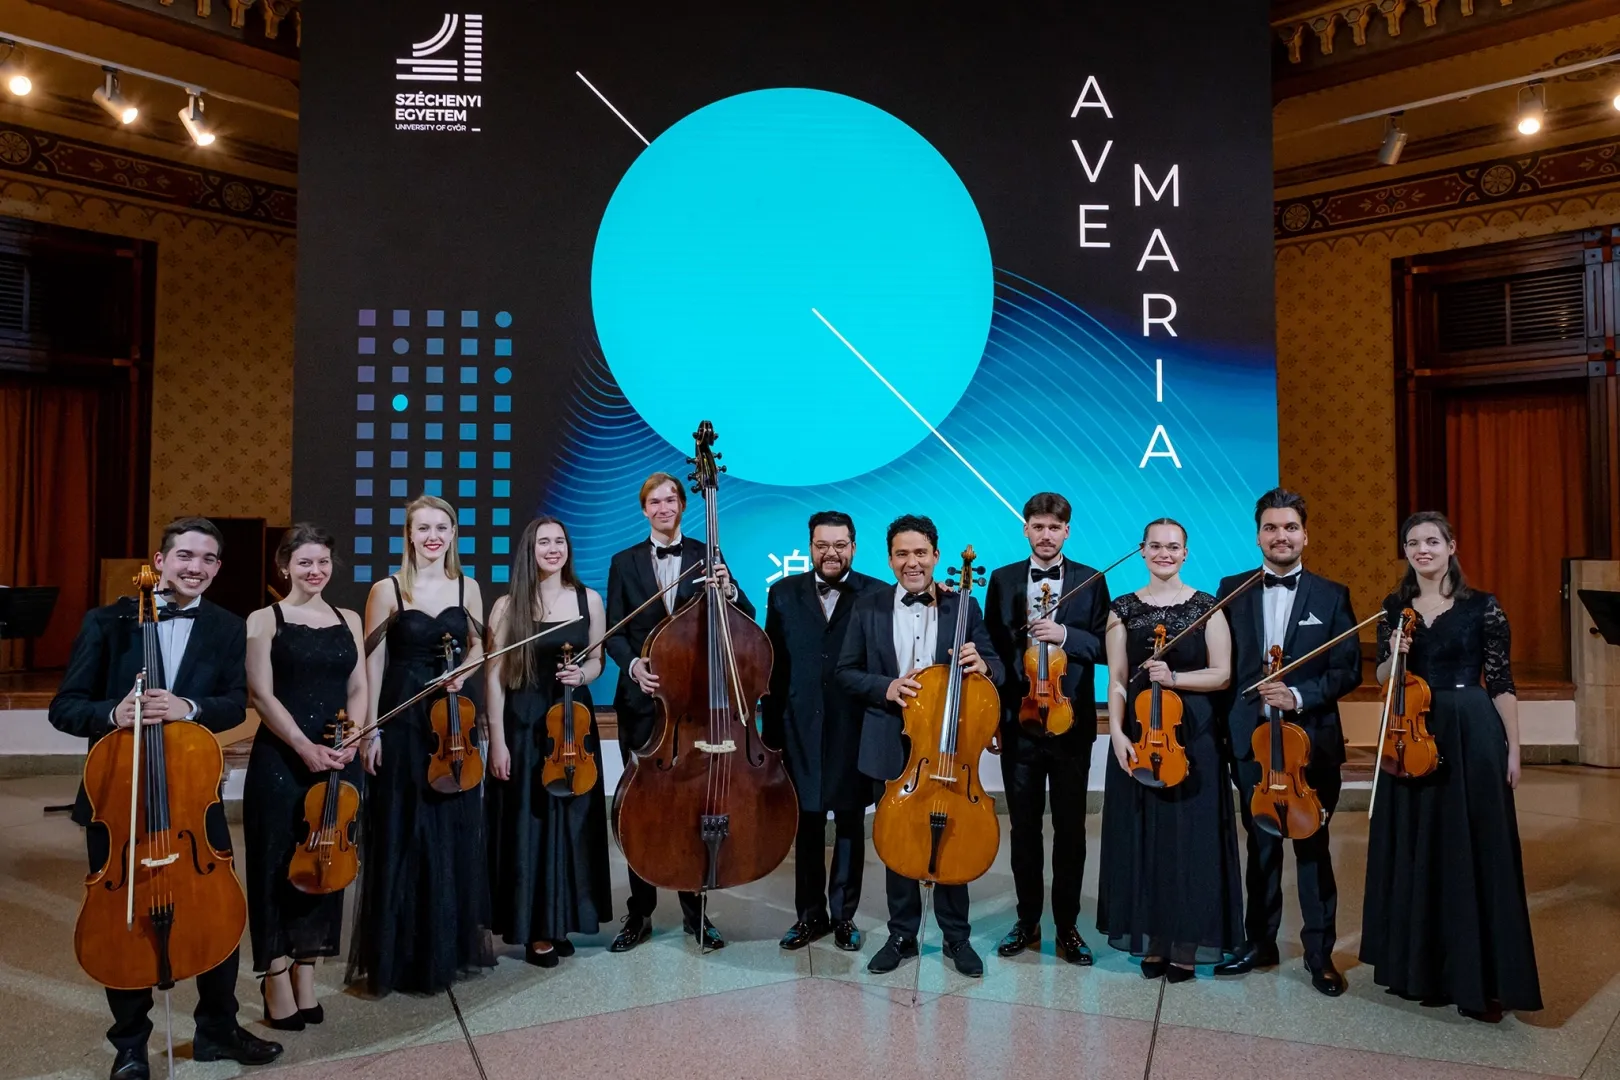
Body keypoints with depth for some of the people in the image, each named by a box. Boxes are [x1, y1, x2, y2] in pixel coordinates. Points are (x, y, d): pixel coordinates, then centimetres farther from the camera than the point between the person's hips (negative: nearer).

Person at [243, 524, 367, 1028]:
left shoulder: (348, 621, 11)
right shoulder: (264, 620, 0)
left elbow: (358, 689, 8)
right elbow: (263, 695, -8)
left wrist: (351, 738, -10)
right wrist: (304, 746, -18)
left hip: (337, 760, 4)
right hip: (280, 759, -4)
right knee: (277, 865, 2)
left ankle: (306, 972, 21)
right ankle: (276, 977, 14)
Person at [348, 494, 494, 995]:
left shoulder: (467, 588, 5)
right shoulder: (387, 589, -4)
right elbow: (373, 664, -4)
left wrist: (464, 670, -6)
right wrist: (371, 730, -8)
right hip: (401, 720, -3)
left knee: (455, 830, 10)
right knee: (402, 835, 2)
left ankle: (451, 944, 26)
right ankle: (399, 953, 16)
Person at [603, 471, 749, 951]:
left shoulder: (705, 556, 5)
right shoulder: (625, 562, 7)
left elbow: (745, 620, -1)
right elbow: (614, 632, 3)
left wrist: (728, 590, -22)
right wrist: (633, 664, -16)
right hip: (643, 698, 1)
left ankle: (695, 911, 18)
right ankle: (639, 914, 16)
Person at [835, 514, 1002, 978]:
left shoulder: (963, 607, 0)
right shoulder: (869, 608, 1)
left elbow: (995, 667, 0)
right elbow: (847, 672, 2)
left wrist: (981, 665, -23)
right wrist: (885, 687, -16)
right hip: (892, 745, 1)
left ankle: (956, 936, 26)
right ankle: (902, 935, 27)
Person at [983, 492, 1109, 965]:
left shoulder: (1090, 581, 2)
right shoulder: (1003, 580, 5)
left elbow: (1104, 647, -2)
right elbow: (992, 646, 5)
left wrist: (1065, 635, -19)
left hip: (1071, 720, -1)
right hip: (1019, 719, 1)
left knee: (1070, 828, 6)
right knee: (1023, 826, 9)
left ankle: (1067, 925, 18)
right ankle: (1027, 921, 22)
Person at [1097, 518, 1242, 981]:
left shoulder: (1206, 606, 2)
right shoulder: (1124, 609, 5)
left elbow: (1222, 674, -1)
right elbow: (1117, 680, 2)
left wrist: (1174, 677, -17)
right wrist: (1116, 732, -11)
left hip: (1193, 734, -1)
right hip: (1137, 733, 1)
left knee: (1190, 837, 2)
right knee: (1142, 835, 5)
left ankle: (1186, 945, 13)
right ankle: (1151, 940, 16)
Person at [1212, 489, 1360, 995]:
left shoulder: (1331, 596, 2)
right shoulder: (1232, 590, 4)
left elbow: (1348, 670, -2)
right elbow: (1221, 664, 2)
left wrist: (1299, 696, -16)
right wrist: (1227, 726, -4)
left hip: (1312, 739, -1)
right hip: (1252, 739, 1)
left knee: (1312, 847, 7)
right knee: (1260, 845, 11)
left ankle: (1320, 953, 19)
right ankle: (1259, 943, 24)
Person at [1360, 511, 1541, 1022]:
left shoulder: (1482, 607, -2)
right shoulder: (1394, 607, 6)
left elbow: (1501, 683, -2)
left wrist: (1513, 749, -5)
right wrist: (1395, 655, -11)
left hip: (1471, 735, -3)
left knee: (1475, 854, 0)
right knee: (1415, 853, 9)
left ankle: (1478, 980, 8)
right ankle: (1419, 966, 22)